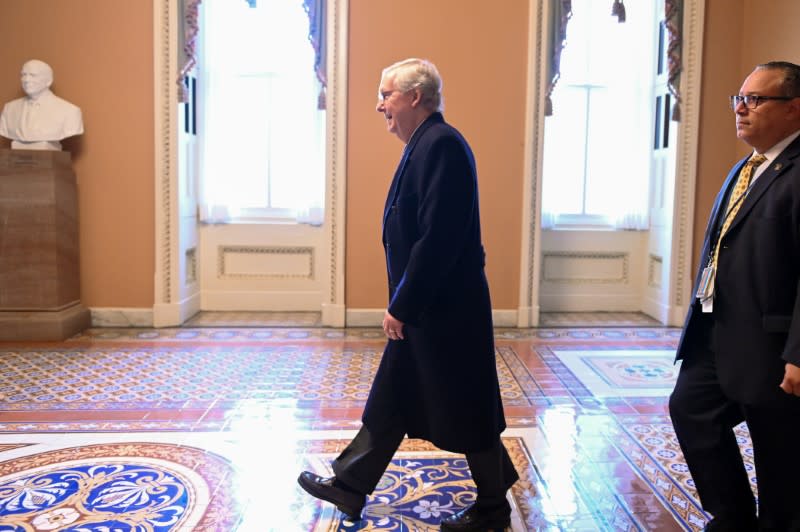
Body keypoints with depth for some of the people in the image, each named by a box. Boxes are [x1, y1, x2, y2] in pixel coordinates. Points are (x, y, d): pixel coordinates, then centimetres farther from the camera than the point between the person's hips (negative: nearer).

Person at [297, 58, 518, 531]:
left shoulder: (441, 144, -18)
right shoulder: (426, 144, 13)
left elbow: (437, 238, -25)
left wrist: (401, 306, -20)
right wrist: (403, 304, 17)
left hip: (445, 310, -10)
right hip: (423, 309, 10)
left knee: (463, 409, 5)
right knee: (390, 401, 18)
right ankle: (349, 487, 32)